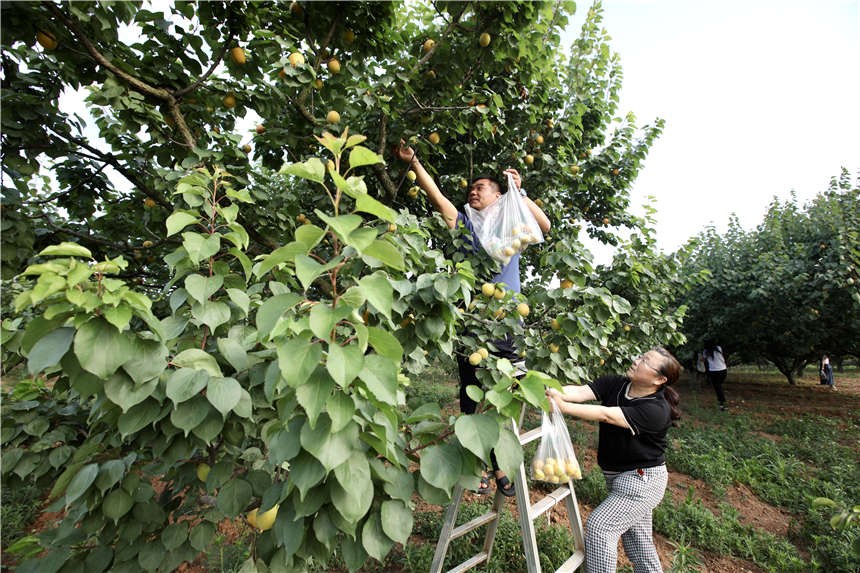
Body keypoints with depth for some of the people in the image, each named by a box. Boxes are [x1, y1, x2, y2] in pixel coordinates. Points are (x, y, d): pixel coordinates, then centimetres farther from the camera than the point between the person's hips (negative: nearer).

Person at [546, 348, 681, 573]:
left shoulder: (656, 410, -26)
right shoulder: (615, 385, -7)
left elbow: (606, 415, -37)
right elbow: (580, 391, -21)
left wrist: (562, 406, -45)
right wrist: (549, 391, -39)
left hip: (643, 480, -7)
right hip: (620, 477, 7)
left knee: (599, 525, -12)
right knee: (636, 535, 20)